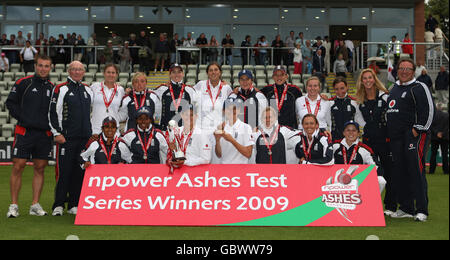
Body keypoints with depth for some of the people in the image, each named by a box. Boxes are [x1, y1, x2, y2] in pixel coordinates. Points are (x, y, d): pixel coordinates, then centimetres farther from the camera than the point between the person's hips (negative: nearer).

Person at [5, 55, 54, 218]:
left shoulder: (52, 87, 12)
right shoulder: (23, 83, 1)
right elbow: (10, 102, 1)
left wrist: (50, 123, 4)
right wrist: (22, 117, -7)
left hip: (44, 134, 4)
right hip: (24, 132, -3)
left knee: (40, 168, 5)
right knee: (18, 167, -4)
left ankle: (35, 205, 13)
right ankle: (14, 205, 3)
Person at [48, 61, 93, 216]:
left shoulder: (88, 90, 16)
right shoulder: (60, 89, 0)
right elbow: (53, 112, -4)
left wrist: (91, 134, 18)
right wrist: (57, 133, -10)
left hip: (84, 139, 5)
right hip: (66, 137, -5)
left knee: (80, 171, 5)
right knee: (64, 171, -5)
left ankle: (74, 205, 13)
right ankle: (58, 205, 2)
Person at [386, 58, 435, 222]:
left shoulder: (419, 88, -3)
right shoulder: (394, 88, 20)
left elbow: (428, 110, -11)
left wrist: (418, 129, -15)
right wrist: (389, 132, 20)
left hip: (415, 135, -8)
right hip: (396, 137, 8)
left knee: (416, 171, -11)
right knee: (400, 173, 8)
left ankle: (421, 210, -7)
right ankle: (406, 208, 16)